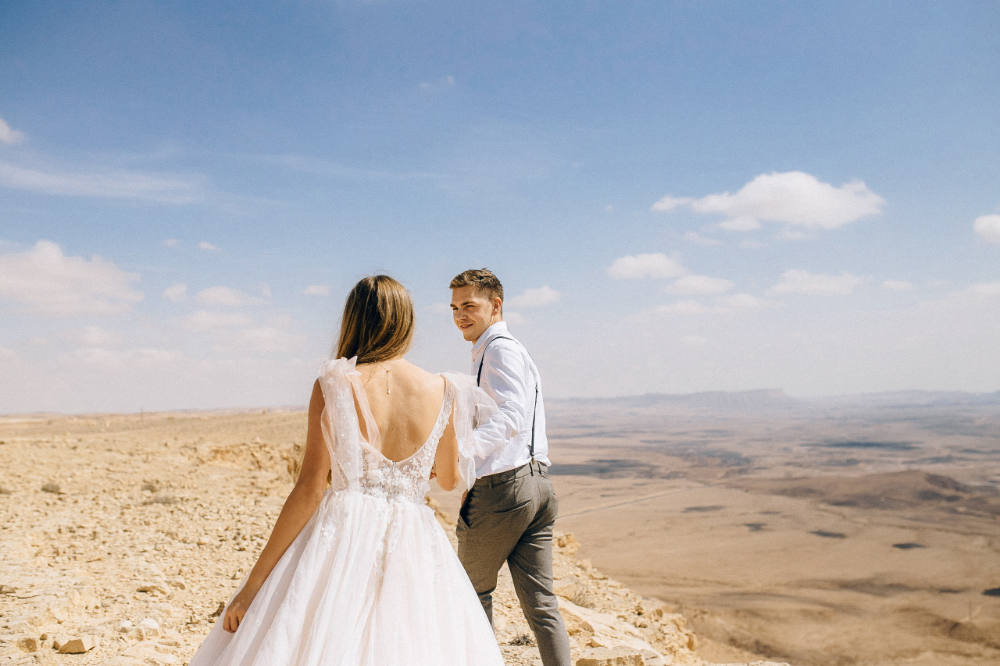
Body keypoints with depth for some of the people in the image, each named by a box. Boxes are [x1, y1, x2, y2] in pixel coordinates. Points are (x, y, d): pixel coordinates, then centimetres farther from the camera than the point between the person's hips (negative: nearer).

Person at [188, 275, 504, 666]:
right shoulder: (443, 391, -1)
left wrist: (253, 583, -5)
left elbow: (310, 489, -11)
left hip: (340, 540, -2)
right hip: (412, 551, 2)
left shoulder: (334, 384, -7)